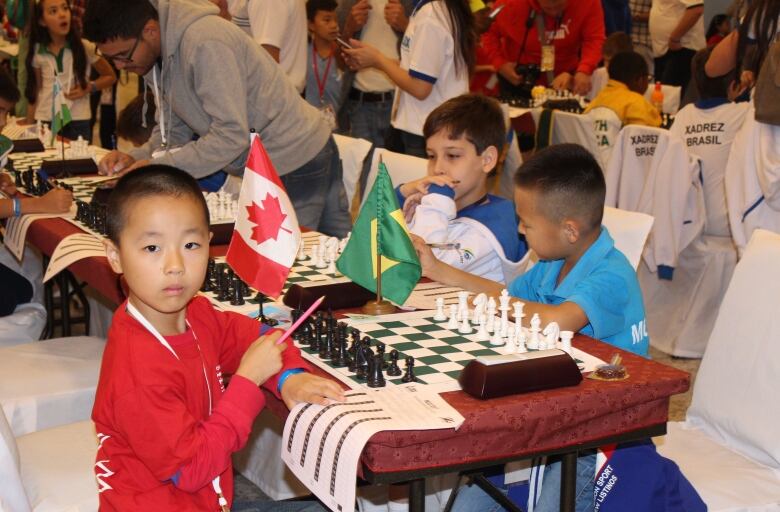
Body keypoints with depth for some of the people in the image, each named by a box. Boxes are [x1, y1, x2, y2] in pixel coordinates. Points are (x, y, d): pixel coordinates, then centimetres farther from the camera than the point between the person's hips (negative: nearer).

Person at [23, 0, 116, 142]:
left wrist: (88, 88, -10)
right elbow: (35, 92, 11)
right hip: (45, 121, 2)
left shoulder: (85, 47, -6)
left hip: (78, 122, -2)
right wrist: (29, 125, 7)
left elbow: (110, 76, 6)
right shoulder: (37, 52, 2)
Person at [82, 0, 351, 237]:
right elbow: (174, 130, 10)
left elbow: (231, 135, -29)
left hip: (294, 164, -9)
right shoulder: (158, 55, 4)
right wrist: (135, 158, -8)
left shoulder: (204, 43, -26)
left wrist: (158, 166, -25)